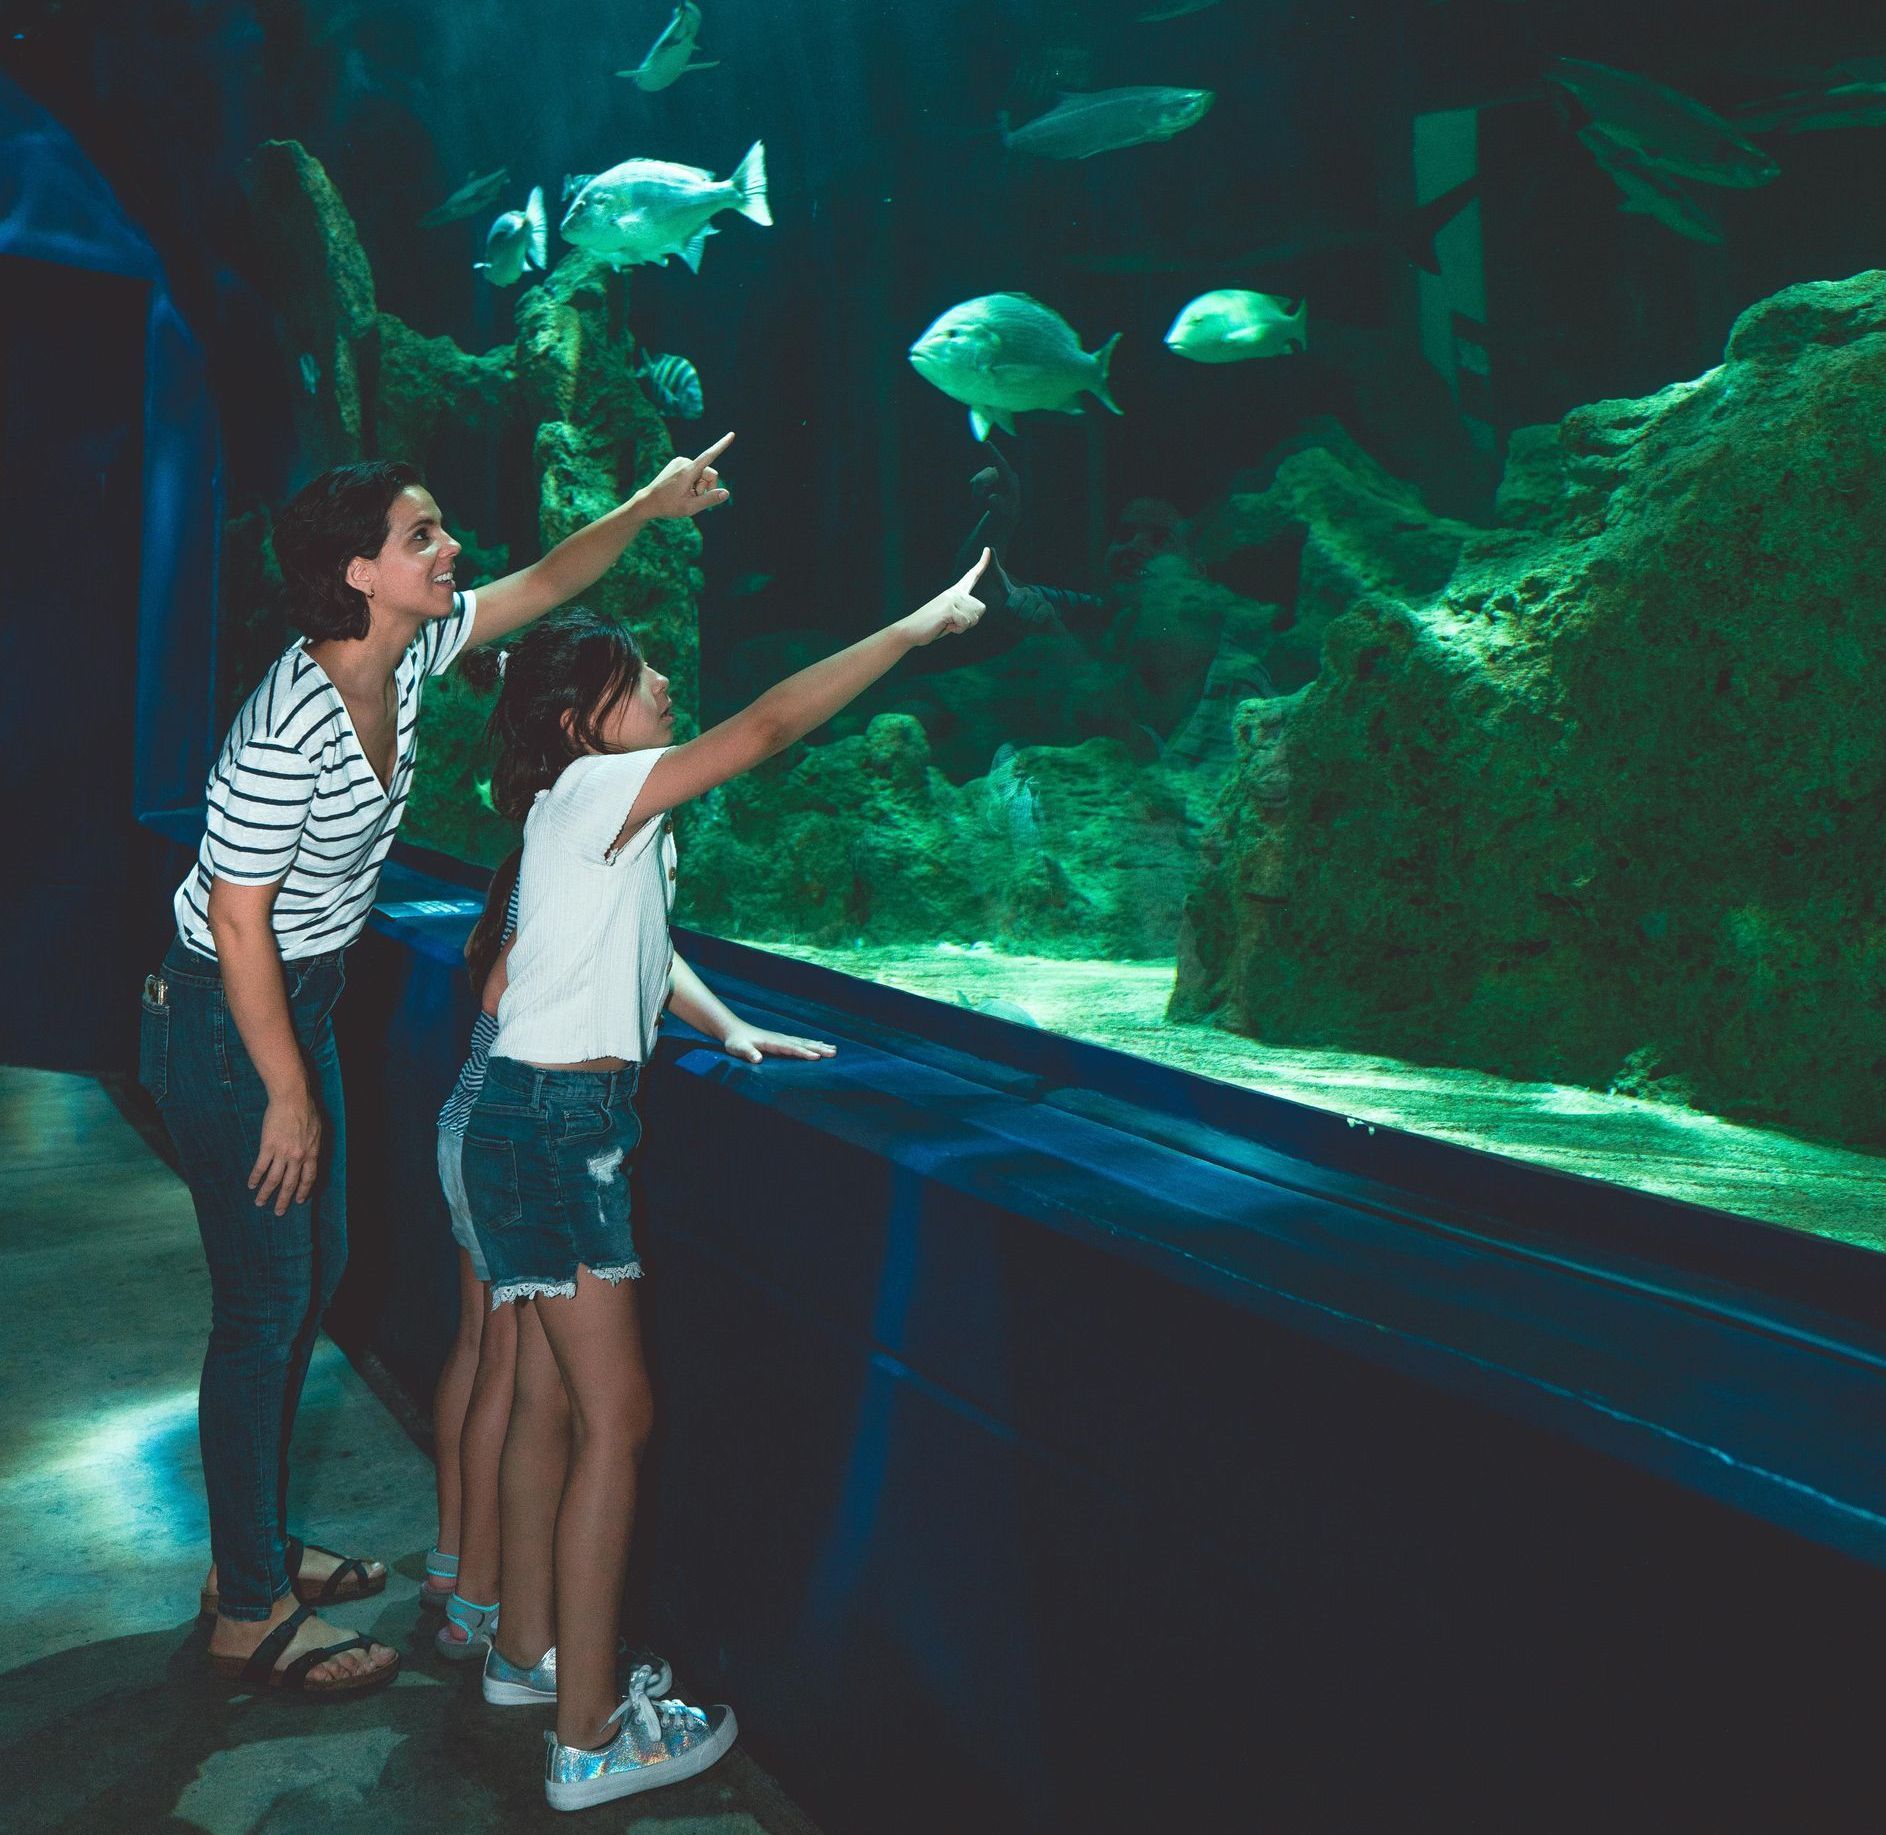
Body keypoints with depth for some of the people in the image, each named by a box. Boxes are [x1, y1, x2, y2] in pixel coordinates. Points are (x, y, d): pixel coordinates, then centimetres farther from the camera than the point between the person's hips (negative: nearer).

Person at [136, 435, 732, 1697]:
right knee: (266, 1306, 0)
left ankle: (258, 1547, 35)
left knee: (316, 1274, 17)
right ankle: (250, 1617, 17)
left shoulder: (407, 657, -4)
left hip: (304, 1001, 9)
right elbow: (240, 924, -24)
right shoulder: (289, 731, -28)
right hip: (226, 1024, -9)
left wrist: (648, 507, 8)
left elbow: (542, 584, 12)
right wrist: (288, 1096, -19)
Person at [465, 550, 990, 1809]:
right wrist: (924, 625, -17)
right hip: (557, 1124, -10)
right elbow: (768, 727, -20)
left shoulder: (614, 816, 15)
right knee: (616, 1417, -6)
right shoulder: (594, 790, -13)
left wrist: (730, 1030, 17)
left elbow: (642, 944, 27)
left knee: (551, 1401, 17)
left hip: (558, 1122, 10)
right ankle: (590, 1735, 2)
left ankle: (528, 1651, 30)